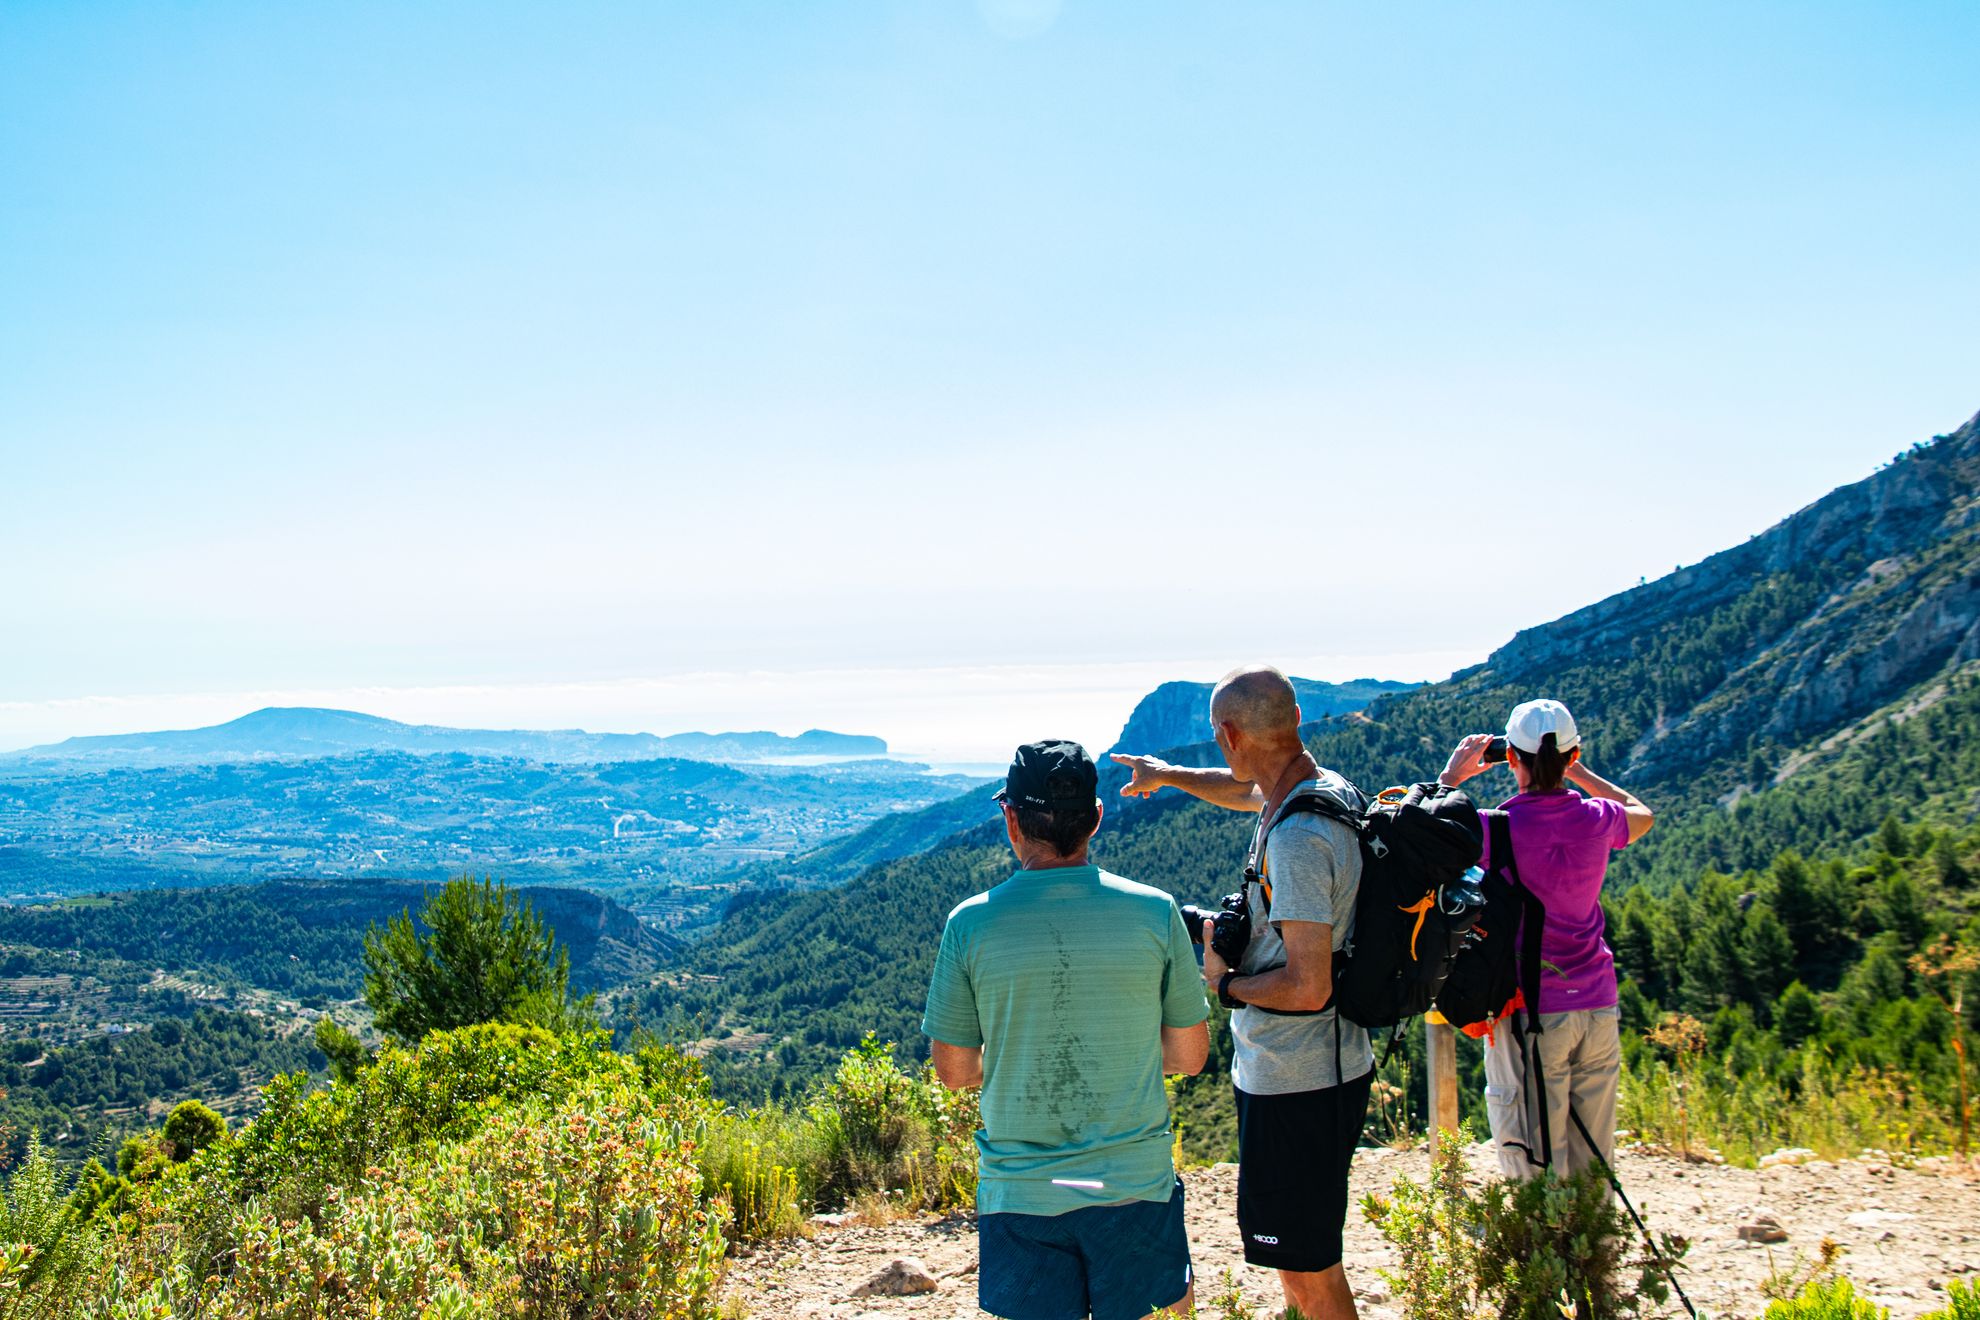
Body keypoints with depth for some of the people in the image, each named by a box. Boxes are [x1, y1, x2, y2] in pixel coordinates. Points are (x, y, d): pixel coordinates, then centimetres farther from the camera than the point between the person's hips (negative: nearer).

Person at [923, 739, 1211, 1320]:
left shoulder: (971, 924, -10)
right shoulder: (1155, 911, -8)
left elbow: (954, 1070, -2)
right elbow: (1190, 1055, 1)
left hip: (1020, 1193, 0)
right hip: (1135, 1183, 0)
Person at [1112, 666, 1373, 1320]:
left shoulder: (1295, 839, -28)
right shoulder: (1334, 791, 2)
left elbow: (1307, 987, -29)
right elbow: (1248, 791, 26)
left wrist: (1226, 982, -12)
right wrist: (1170, 775, 38)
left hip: (1295, 1083, -10)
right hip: (1329, 1066, 10)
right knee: (1303, 1254, 26)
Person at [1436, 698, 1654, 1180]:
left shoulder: (1498, 829, -14)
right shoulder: (1597, 819, -1)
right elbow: (1642, 814, 24)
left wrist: (1451, 776, 5)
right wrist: (1579, 773, 22)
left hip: (1530, 1013, -4)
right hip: (1598, 1007, 4)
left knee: (1536, 1174, 1)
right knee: (1594, 1166, 14)